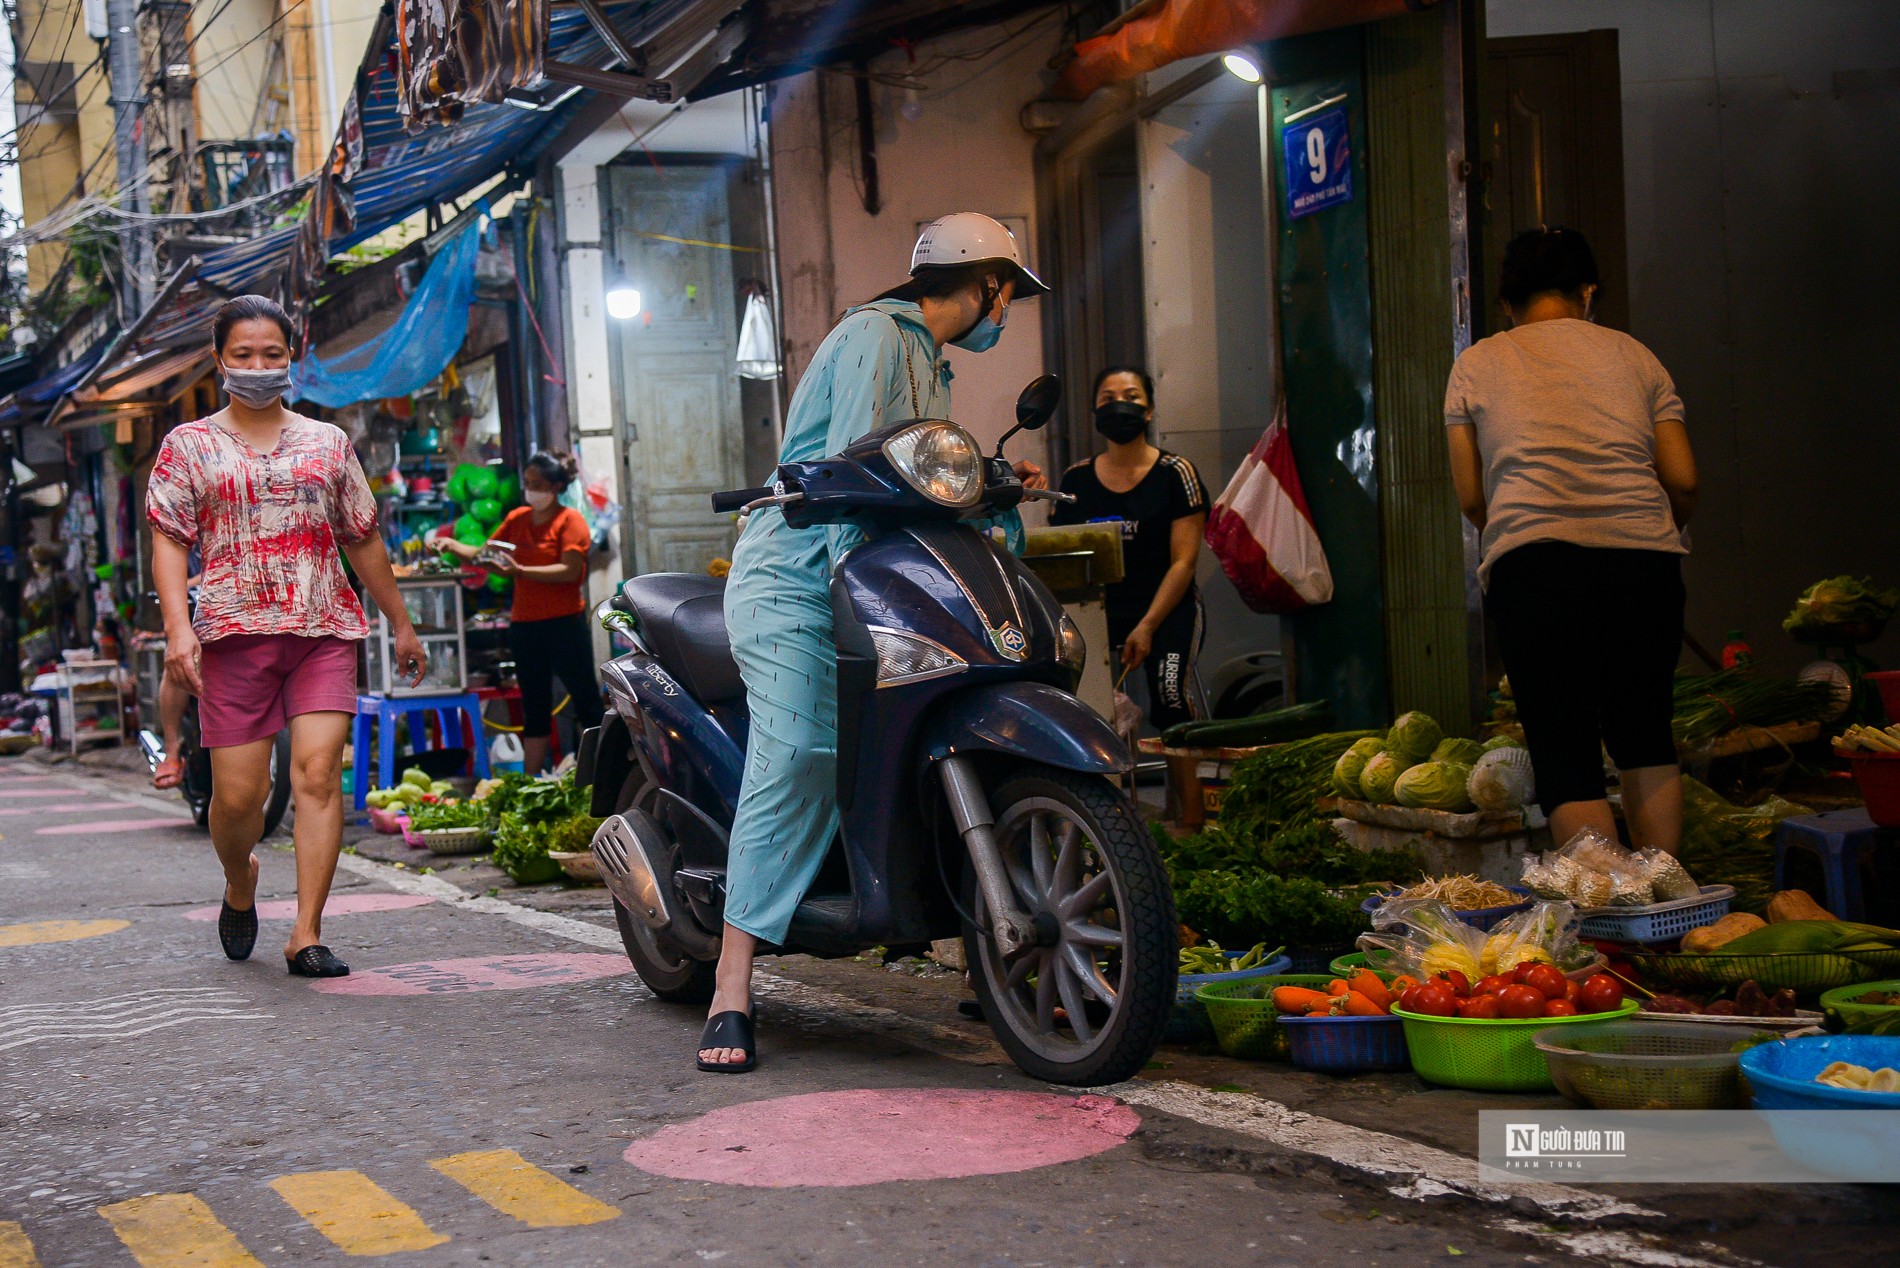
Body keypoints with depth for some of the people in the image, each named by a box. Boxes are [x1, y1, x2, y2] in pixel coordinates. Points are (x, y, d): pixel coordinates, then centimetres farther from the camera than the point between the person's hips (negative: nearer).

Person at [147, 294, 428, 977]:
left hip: (325, 629, 1)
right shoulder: (189, 445, 10)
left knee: (318, 772, -14)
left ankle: (306, 934, -12)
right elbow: (169, 541, 2)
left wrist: (402, 624, 23)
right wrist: (177, 627, -13)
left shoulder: (328, 443, 16)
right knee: (238, 793, -2)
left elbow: (363, 540, 22)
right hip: (234, 634, -1)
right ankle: (239, 882, 31)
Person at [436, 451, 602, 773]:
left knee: (587, 703, -3)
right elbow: (484, 552, 15)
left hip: (564, 623, -6)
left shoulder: (570, 520, -6)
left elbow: (570, 570, -19)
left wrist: (520, 571, -29)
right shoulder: (517, 518, 12)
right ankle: (530, 782, 15)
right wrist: (452, 546, -3)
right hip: (524, 625, 6)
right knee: (534, 710, 11)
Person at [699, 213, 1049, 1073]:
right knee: (796, 762, -21)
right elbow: (849, 469, -16)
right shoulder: (875, 335, -5)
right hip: (795, 577, -9)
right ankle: (732, 992, -22)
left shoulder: (928, 363, 26)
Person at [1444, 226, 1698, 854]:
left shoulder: (1475, 365, 16)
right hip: (1644, 557, 2)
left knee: (1566, 755, 2)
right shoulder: (1632, 354, 19)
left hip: (1533, 561, -2)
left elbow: (1472, 497, 12)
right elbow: (1683, 479, 12)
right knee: (1645, 737, 18)